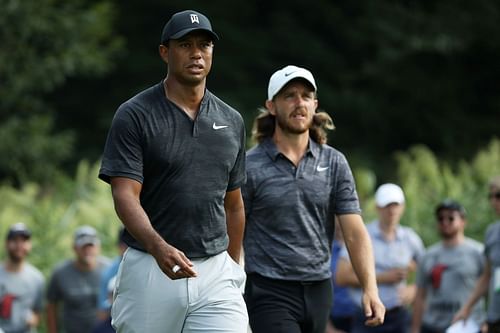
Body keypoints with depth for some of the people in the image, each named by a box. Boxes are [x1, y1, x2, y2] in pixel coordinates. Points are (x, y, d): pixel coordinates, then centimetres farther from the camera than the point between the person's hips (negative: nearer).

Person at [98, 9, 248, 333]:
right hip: (150, 270, -3)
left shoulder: (231, 121, 11)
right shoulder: (135, 115, -4)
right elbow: (125, 195, -14)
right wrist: (159, 247, -31)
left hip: (216, 273, 3)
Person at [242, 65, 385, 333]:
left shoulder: (335, 163, 6)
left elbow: (354, 231, 1)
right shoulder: (249, 166, -4)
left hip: (318, 291, 5)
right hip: (270, 292, -5)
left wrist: (370, 288, -11)